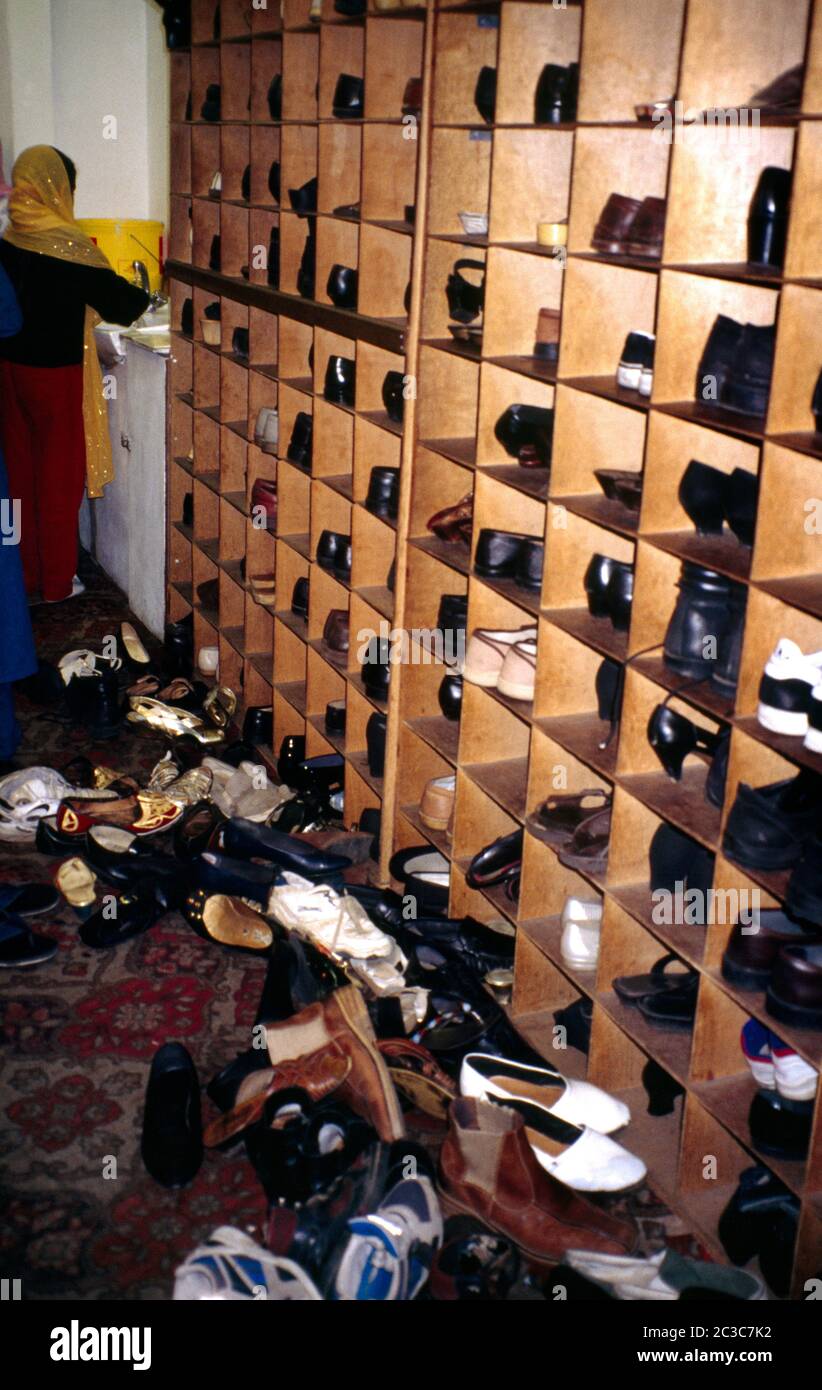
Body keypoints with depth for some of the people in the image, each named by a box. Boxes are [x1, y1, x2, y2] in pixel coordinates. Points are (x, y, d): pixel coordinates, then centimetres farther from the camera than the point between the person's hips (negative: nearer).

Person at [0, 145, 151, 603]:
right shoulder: (65, 243, -17)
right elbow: (115, 297, -11)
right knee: (59, 477, 5)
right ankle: (57, 581, 14)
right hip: (54, 374, -6)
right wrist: (145, 301, 10)